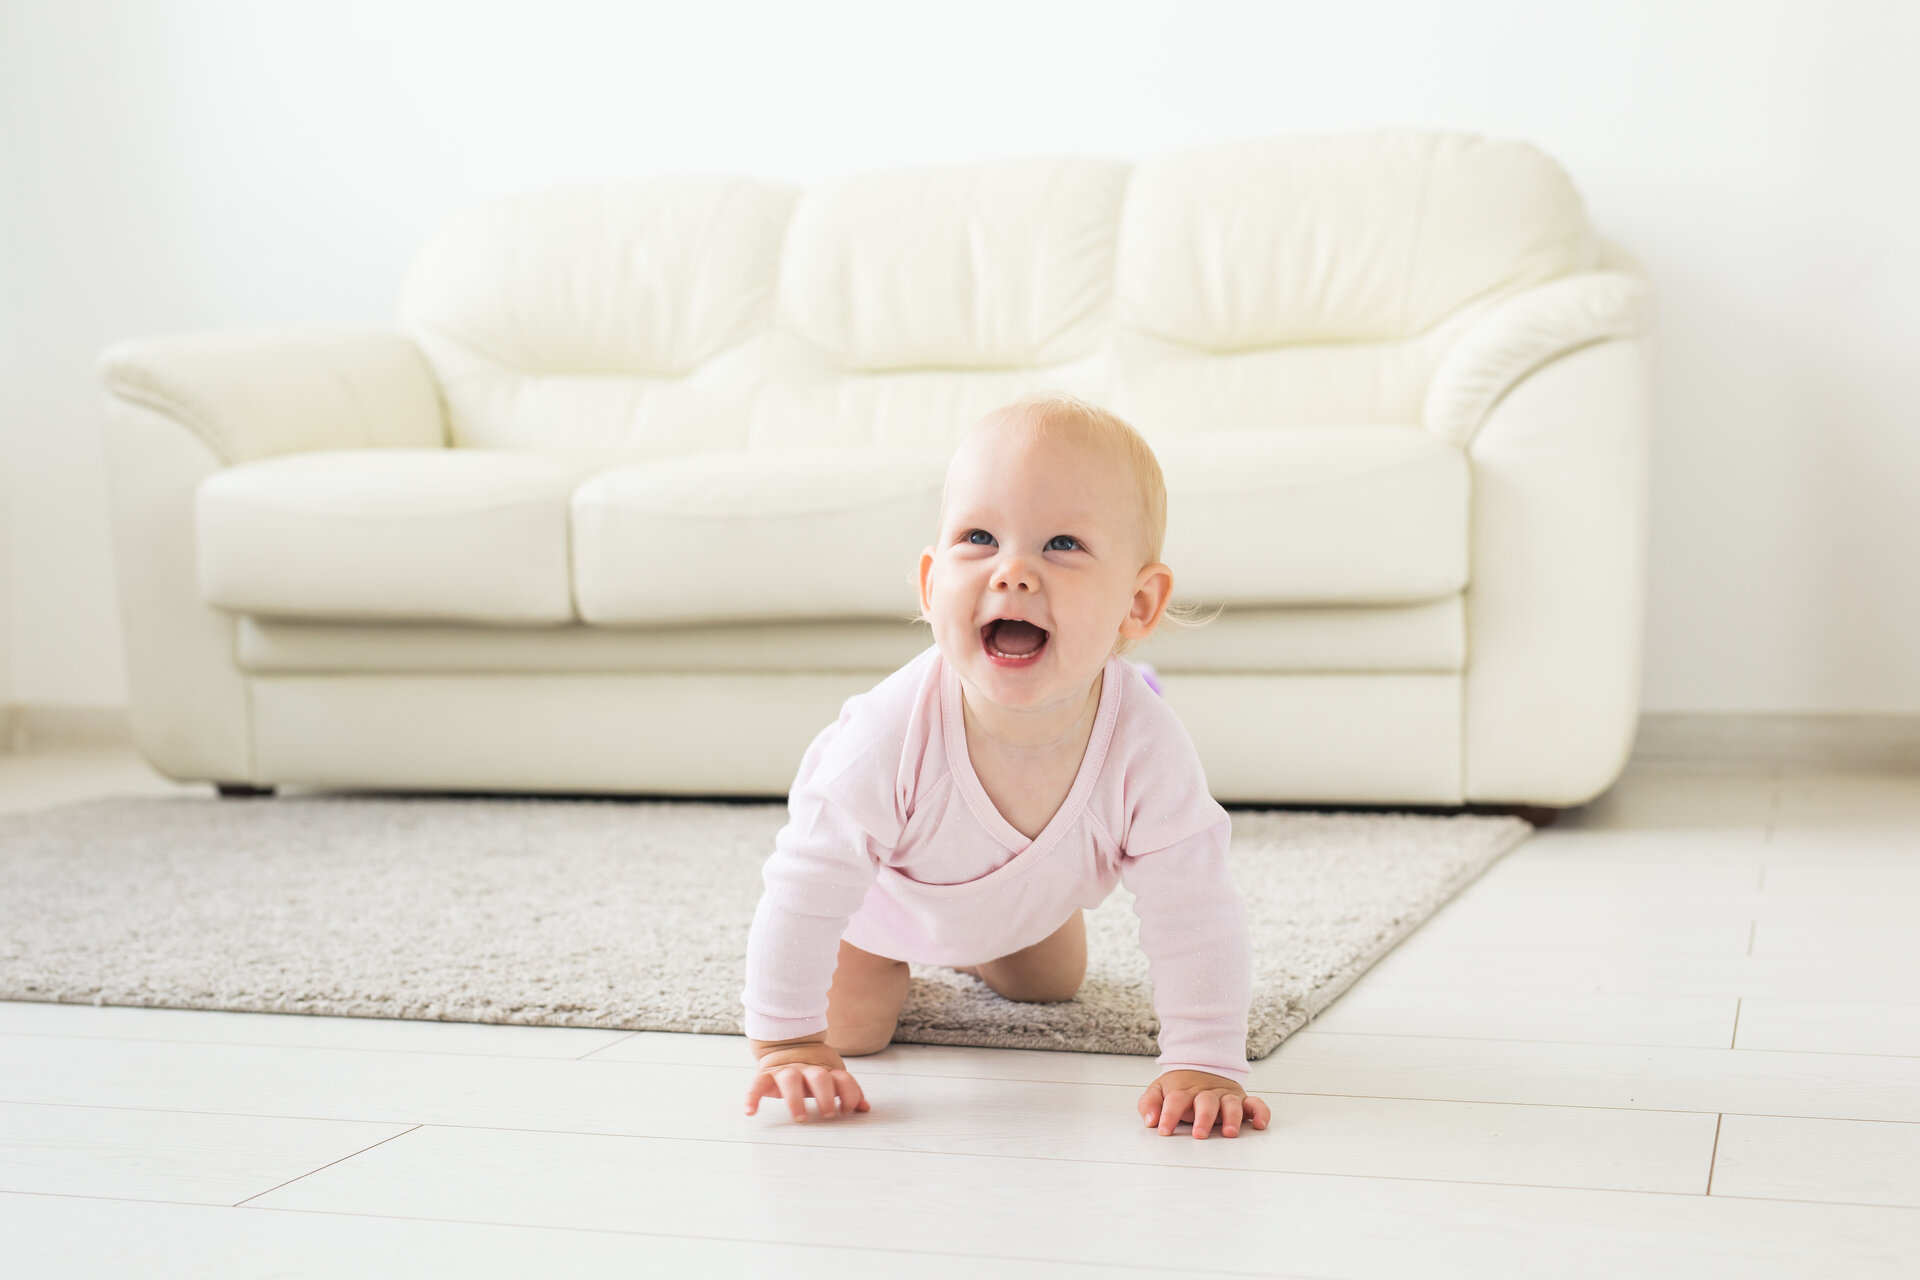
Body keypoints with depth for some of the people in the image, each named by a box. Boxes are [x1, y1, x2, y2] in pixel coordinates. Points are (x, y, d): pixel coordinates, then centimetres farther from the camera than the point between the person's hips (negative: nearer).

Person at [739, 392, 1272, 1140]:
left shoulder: (1147, 748, -41)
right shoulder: (892, 736, -47)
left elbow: (1192, 917, -31)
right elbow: (806, 893, -36)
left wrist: (1203, 1066, -33)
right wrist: (787, 1044, -32)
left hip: (1025, 902, 3)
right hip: (885, 897, -3)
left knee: (1051, 989, 25)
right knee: (853, 1031, 1)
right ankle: (881, 965, 31)